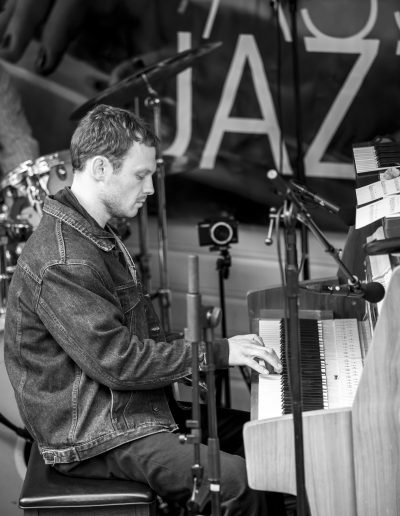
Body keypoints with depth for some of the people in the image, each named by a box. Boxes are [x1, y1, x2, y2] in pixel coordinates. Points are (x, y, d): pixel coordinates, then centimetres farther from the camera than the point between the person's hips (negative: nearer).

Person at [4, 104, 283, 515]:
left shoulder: (97, 237, 14)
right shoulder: (62, 262, -23)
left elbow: (141, 333, 16)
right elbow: (118, 361, -24)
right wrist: (217, 352, -18)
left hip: (133, 406, 11)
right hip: (93, 439, -11)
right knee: (237, 482, -24)